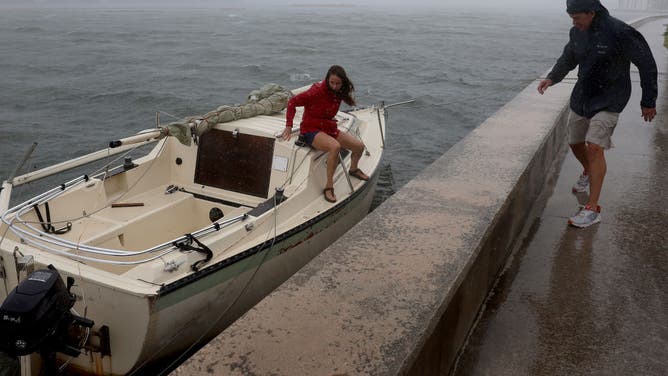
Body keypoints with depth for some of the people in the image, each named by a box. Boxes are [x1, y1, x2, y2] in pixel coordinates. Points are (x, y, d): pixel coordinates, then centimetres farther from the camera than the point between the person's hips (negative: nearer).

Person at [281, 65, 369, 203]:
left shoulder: (339, 93, 2)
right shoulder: (318, 91, -19)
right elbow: (292, 102, -14)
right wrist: (288, 126, -18)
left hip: (329, 128, 8)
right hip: (311, 130, -8)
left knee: (359, 146, -1)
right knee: (335, 146, -38)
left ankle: (353, 169, 33)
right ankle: (329, 186, -26)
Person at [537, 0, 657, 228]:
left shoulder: (619, 32, -20)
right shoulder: (577, 32, -1)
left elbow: (647, 64, -12)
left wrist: (648, 101, -8)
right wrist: (551, 78, -2)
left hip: (608, 100, -7)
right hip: (581, 97, 7)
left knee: (595, 147, -19)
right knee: (575, 143, 18)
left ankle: (592, 209, -15)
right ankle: (587, 173, 52)